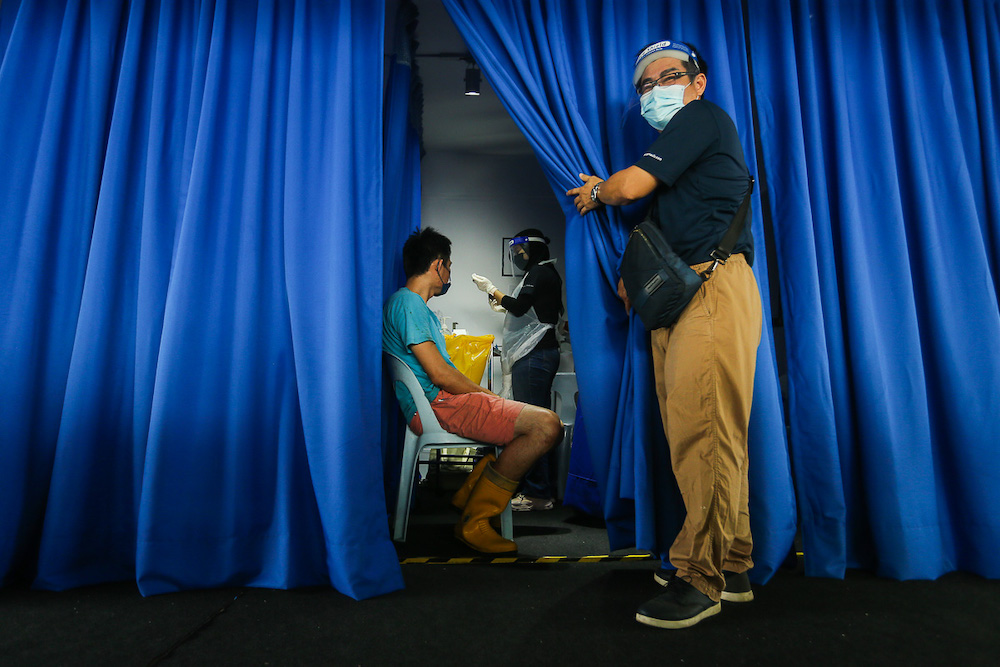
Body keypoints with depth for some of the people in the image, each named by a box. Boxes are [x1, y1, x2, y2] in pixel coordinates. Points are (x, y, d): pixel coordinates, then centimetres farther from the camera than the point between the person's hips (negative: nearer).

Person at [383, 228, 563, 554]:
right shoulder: (406, 303, -8)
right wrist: (486, 394, -3)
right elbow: (439, 373, -16)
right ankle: (475, 521, -13)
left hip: (444, 399, 11)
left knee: (547, 422, 12)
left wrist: (485, 395, 12)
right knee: (546, 425, -23)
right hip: (438, 405, -11)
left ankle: (469, 494, 8)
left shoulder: (418, 306, 26)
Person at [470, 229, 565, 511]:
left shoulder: (539, 272, -7)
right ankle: (540, 489, 14)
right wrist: (504, 304, 21)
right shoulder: (547, 273, 23)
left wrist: (492, 290, -5)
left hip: (534, 355, -11)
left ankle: (538, 493, -7)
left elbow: (519, 307, -15)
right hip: (543, 351, 11)